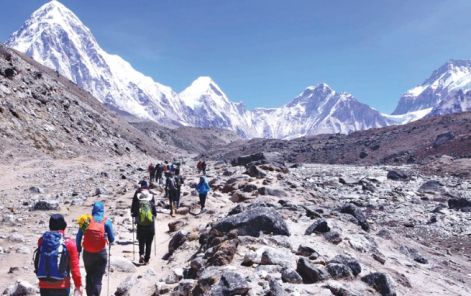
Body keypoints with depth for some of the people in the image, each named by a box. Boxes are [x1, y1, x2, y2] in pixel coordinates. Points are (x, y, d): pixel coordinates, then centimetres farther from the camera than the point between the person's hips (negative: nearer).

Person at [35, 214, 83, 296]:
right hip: (62, 286, -3)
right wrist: (78, 285, 1)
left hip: (44, 286, 3)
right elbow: (74, 266, -8)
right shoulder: (69, 243, -9)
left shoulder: (42, 241, 1)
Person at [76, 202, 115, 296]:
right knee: (98, 278, 3)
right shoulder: (106, 221, -4)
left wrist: (78, 249, 7)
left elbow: (78, 237, -2)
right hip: (101, 253, -2)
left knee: (89, 276, 19)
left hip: (87, 253, 2)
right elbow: (112, 239, -4)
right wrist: (109, 241, 17)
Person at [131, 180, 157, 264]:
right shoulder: (151, 196, -5)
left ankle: (141, 254, -4)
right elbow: (154, 208, -2)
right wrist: (154, 216, 14)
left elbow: (133, 208, 0)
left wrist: (134, 216, 15)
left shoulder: (137, 195, -3)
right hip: (150, 223, -1)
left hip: (140, 223, 1)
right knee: (149, 243, 9)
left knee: (141, 241, 16)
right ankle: (146, 259, 11)